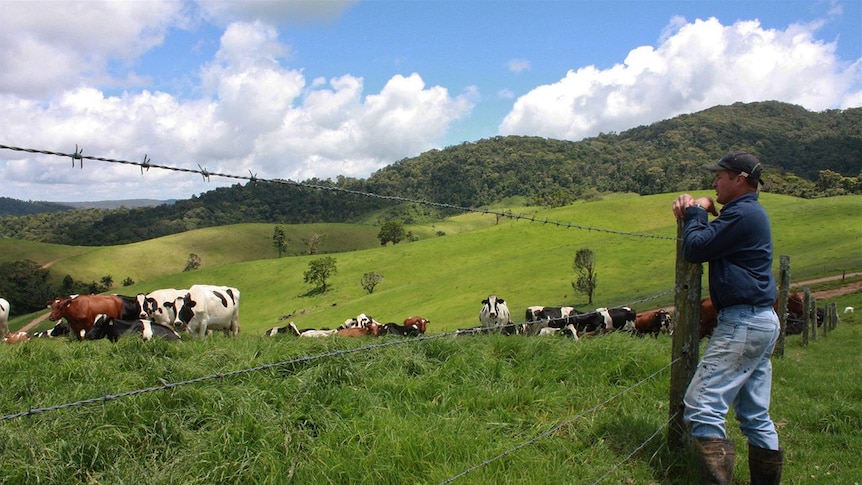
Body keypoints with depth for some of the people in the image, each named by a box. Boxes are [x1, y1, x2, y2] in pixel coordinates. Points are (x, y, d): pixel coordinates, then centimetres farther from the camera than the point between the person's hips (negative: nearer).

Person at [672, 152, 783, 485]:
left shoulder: (742, 213, -14)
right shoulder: (751, 213, 18)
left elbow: (695, 250, -14)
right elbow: (711, 245, 23)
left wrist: (694, 214, 2)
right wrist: (695, 216, 9)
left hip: (744, 324, -11)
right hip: (760, 322, 11)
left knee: (701, 407, -14)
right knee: (755, 416, 15)